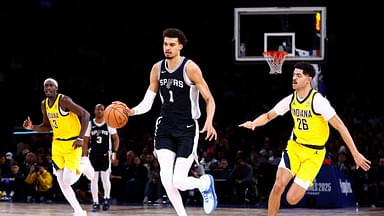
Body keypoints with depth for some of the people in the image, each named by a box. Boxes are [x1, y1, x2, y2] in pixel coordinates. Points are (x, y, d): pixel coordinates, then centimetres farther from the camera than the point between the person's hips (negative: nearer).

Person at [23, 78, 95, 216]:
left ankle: (84, 165, 16)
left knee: (67, 181, -13)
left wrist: (81, 138, -27)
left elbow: (85, 114, -21)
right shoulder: (44, 104, 4)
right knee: (62, 183, 1)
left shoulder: (64, 100, -18)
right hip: (58, 143, 7)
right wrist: (32, 127, -2)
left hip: (73, 143, -7)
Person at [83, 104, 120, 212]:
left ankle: (107, 199, 16)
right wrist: (85, 155, -1)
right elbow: (85, 141, 6)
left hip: (105, 154, -1)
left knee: (105, 178, -6)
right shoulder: (90, 124, 2)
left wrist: (114, 152, -7)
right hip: (93, 155, 1)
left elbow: (116, 139, 5)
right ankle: (95, 203, 5)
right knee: (94, 179, 0)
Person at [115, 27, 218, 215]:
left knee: (179, 181, -10)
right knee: (166, 176, -13)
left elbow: (209, 99, -9)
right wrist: (131, 111, -13)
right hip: (165, 129, 4)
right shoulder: (157, 69, 3)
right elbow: (147, 103, 8)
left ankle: (206, 183, 24)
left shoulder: (190, 68, -12)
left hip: (187, 130, -4)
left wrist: (209, 122, -27)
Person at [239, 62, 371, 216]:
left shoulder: (318, 101, -19)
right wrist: (253, 123, -12)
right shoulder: (290, 100, -1)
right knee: (278, 186, -16)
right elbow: (268, 116, 10)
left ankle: (308, 183, 25)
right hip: (294, 147, 4)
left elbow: (340, 126, -18)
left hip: (314, 153, -4)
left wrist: (355, 153, -20)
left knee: (292, 199, -10)